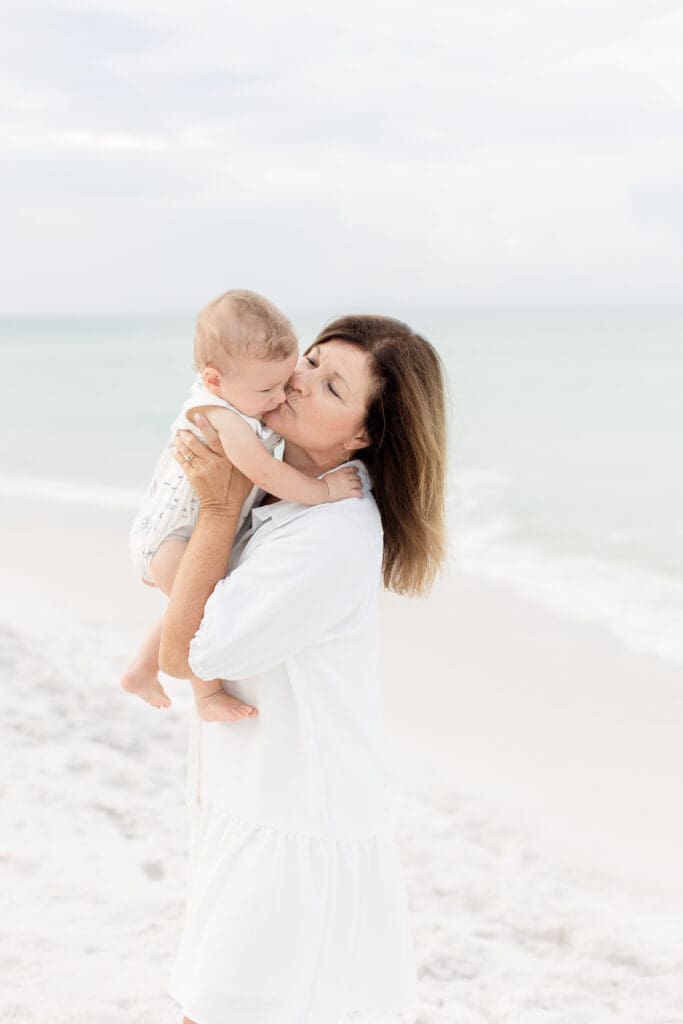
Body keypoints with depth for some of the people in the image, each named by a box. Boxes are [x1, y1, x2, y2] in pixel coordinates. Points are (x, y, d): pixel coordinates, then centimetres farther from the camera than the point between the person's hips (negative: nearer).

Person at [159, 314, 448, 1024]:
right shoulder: (271, 493, 4)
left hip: (295, 832, -9)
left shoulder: (334, 538, -26)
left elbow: (182, 653, -19)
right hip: (252, 803, 9)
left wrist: (220, 506, -16)